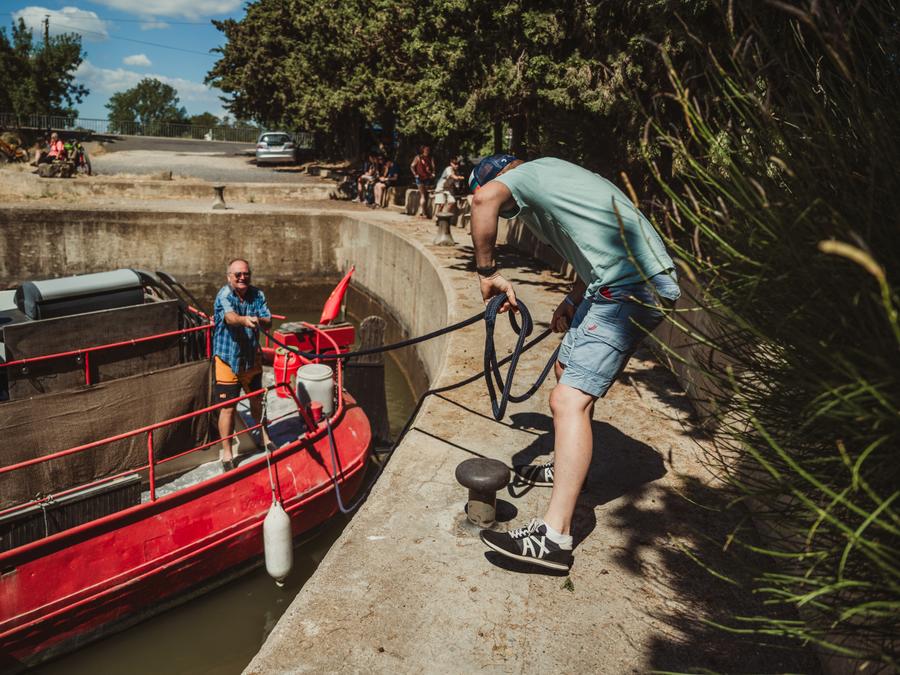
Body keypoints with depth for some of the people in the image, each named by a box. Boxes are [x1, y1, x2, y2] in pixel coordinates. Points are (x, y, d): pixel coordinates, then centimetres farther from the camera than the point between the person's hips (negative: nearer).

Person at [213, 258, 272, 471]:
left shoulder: (257, 295, -2)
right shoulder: (224, 296, -16)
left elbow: (268, 322, -11)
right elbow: (229, 317, -37)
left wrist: (259, 320, -35)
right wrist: (244, 319, -59)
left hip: (252, 357, 5)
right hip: (228, 359, -5)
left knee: (256, 400, 21)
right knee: (228, 408, -1)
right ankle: (226, 453, 14)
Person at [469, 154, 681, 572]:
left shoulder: (534, 172, 0)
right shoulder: (555, 178, 28)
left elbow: (485, 197, -23)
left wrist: (486, 270, -14)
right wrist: (573, 301, 18)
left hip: (628, 288, -11)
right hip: (636, 282, 11)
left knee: (569, 399, -16)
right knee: (569, 370, 23)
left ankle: (554, 536, -16)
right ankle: (565, 469, 39)